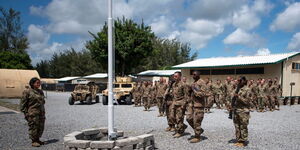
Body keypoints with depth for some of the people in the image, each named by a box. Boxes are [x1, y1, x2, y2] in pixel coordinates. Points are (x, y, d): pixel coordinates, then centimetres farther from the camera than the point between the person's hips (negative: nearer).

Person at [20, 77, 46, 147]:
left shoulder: (40, 92, 14)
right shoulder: (27, 91, -5)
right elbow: (22, 103, -5)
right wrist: (25, 112, -11)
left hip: (41, 113, 7)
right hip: (32, 114, -7)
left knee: (41, 127, 9)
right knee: (33, 127, -2)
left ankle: (37, 139, 24)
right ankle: (33, 141, 10)